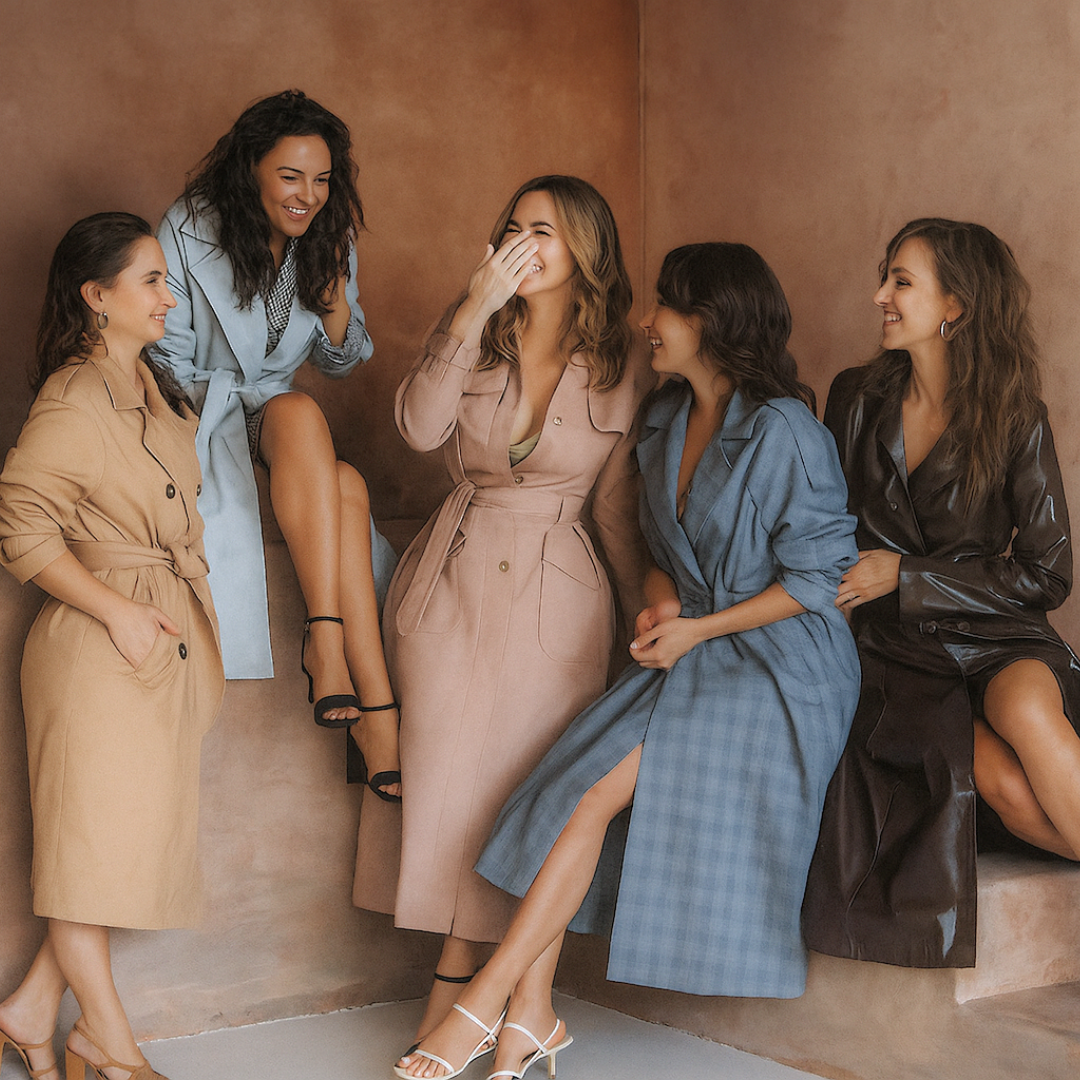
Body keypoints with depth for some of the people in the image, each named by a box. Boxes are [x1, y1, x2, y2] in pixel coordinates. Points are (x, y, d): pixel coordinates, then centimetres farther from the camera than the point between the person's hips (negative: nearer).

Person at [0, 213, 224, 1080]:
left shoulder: (155, 387, 12)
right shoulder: (73, 401, -15)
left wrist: (195, 628, 18)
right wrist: (118, 611, -19)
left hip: (172, 639, 9)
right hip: (99, 645, -9)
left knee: (143, 832, 11)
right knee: (93, 832, 3)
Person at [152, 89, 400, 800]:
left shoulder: (327, 238, 4)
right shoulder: (189, 230, -9)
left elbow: (340, 362, 9)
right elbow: (169, 358, -6)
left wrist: (337, 290, -10)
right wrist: (242, 403, -18)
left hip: (281, 419, 4)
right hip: (204, 420, -4)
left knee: (345, 485, -29)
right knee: (301, 413, -36)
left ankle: (378, 715, -34)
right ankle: (324, 635, -38)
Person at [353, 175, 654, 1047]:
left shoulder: (623, 369, 2)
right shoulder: (474, 333, 6)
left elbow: (619, 509, 8)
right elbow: (421, 427, -13)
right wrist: (473, 311, -18)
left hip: (555, 591, -1)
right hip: (452, 579, 2)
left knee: (522, 777, -5)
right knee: (446, 769, 0)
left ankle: (459, 977, 8)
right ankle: (464, 979, 14)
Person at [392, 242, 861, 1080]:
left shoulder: (784, 432, -13)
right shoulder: (667, 422, 11)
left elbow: (820, 577, -10)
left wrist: (699, 630, -13)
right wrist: (662, 601, 0)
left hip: (777, 662, -7)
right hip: (690, 649, 7)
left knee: (599, 783, -21)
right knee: (579, 783, -16)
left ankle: (485, 1001, -15)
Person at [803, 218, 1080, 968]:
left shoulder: (1016, 421, -3)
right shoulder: (857, 400, 6)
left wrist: (905, 575, -9)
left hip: (996, 637, -1)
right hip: (895, 651, 1)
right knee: (1007, 787, -30)